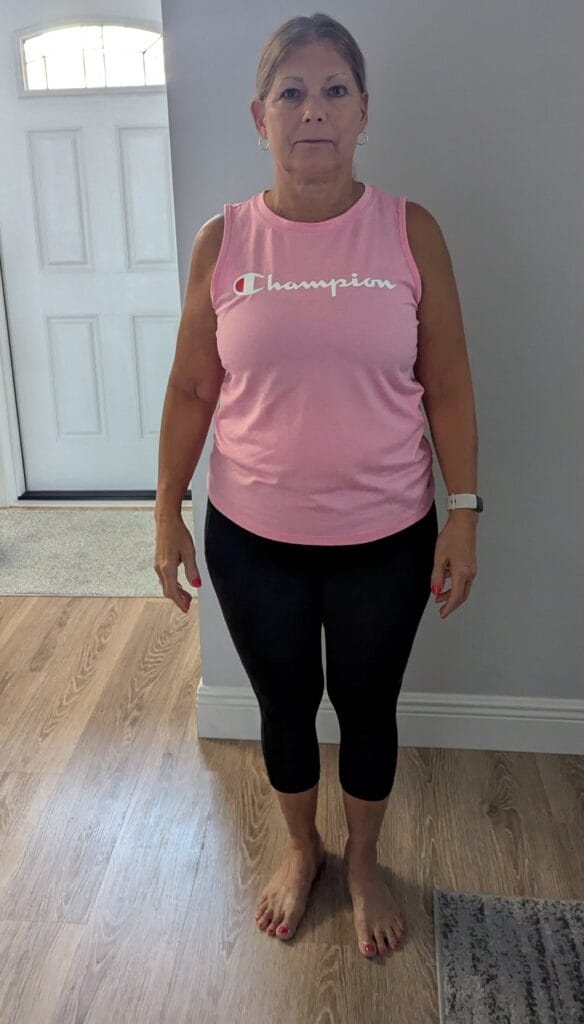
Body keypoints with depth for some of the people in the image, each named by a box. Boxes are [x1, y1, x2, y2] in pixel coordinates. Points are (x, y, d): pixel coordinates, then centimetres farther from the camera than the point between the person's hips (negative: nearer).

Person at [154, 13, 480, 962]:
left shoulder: (410, 231, -6)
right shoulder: (223, 241, -5)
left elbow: (446, 385, -3)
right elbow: (191, 391, 1)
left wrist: (463, 512, -5)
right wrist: (168, 510, 1)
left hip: (384, 538, 0)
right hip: (252, 538, 1)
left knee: (367, 708, 17)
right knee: (284, 706, 19)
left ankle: (364, 861, 46)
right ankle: (301, 848, 48)